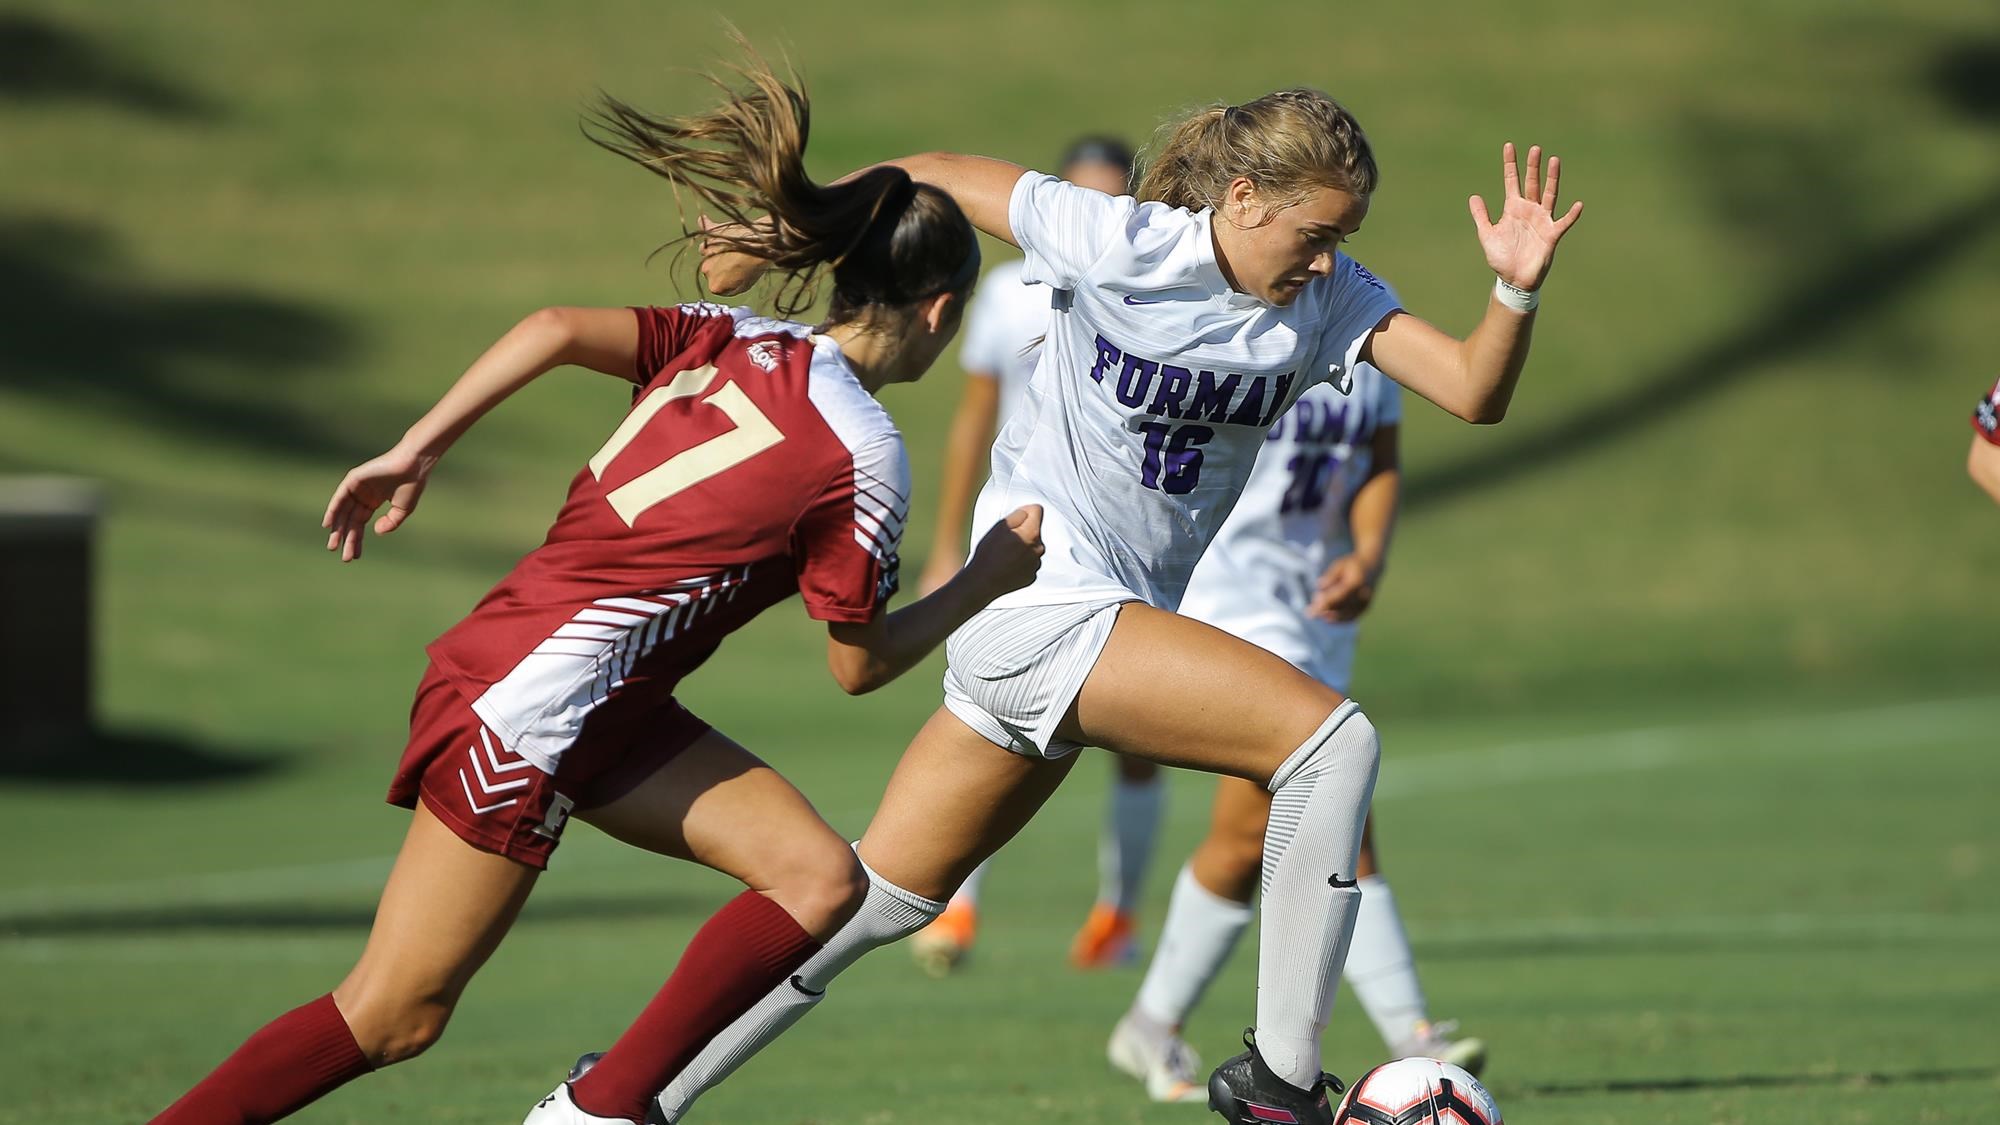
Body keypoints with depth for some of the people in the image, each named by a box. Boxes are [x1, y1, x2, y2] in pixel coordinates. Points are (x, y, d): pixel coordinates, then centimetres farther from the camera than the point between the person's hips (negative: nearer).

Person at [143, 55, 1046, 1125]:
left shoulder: (734, 343, 8)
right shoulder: (864, 452, -12)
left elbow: (558, 329, -6)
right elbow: (859, 664, -2)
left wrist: (413, 452, -5)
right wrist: (989, 578, 10)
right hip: (521, 711, -9)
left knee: (819, 878, 1)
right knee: (394, 1014, -3)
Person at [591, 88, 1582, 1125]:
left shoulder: (1328, 299, 1)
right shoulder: (1115, 243, -15)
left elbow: (1474, 392, -9)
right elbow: (933, 176, -3)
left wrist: (1518, 291, -28)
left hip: (1115, 625, 7)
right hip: (1041, 603, -7)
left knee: (878, 898, 13)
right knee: (1331, 737, -21)